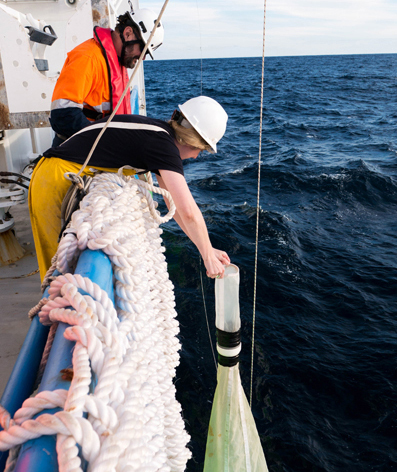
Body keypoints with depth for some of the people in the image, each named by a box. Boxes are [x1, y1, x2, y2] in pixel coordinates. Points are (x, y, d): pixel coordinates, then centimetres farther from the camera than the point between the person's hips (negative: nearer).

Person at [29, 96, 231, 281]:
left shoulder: (158, 134, 9)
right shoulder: (163, 143, -20)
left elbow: (175, 203, 10)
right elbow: (188, 211, -25)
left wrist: (208, 250, 9)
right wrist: (208, 256, -10)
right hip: (58, 183, -10)